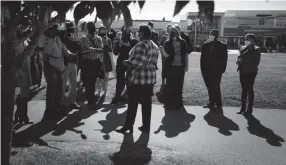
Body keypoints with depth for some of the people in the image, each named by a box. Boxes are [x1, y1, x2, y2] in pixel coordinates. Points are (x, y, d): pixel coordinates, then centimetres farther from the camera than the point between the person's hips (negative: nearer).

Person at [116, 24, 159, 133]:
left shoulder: (142, 44, -15)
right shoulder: (155, 46, 13)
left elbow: (137, 62, -23)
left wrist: (127, 62, -8)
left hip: (138, 77, -8)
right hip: (150, 77, 8)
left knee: (133, 103, 1)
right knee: (146, 102, 11)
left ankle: (128, 125, 9)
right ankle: (146, 126, 17)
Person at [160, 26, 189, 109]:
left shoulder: (182, 42, 1)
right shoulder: (168, 43, -3)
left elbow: (186, 54, 5)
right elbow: (167, 55, -12)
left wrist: (186, 65, 1)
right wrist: (163, 51, -31)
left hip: (180, 67, 2)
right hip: (171, 67, -2)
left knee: (179, 85, 10)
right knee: (170, 85, 2)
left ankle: (178, 103, 24)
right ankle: (169, 103, 14)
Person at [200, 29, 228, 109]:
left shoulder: (222, 45, 0)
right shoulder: (205, 45, 9)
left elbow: (224, 58, 1)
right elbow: (202, 58, 11)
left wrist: (222, 69, -6)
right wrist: (202, 69, 5)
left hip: (217, 71, -4)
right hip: (207, 70, 4)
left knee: (215, 87, -5)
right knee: (210, 87, 8)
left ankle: (218, 103, 8)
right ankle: (211, 103, 18)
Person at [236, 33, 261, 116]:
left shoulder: (256, 49, -5)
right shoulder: (243, 48, 11)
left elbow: (256, 62, -10)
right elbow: (239, 57, 15)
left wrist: (244, 61, -15)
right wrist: (239, 61, -9)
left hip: (251, 72, -5)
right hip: (243, 71, 5)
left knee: (249, 89, -3)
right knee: (244, 90, 10)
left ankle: (250, 109, 5)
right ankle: (243, 108, 18)